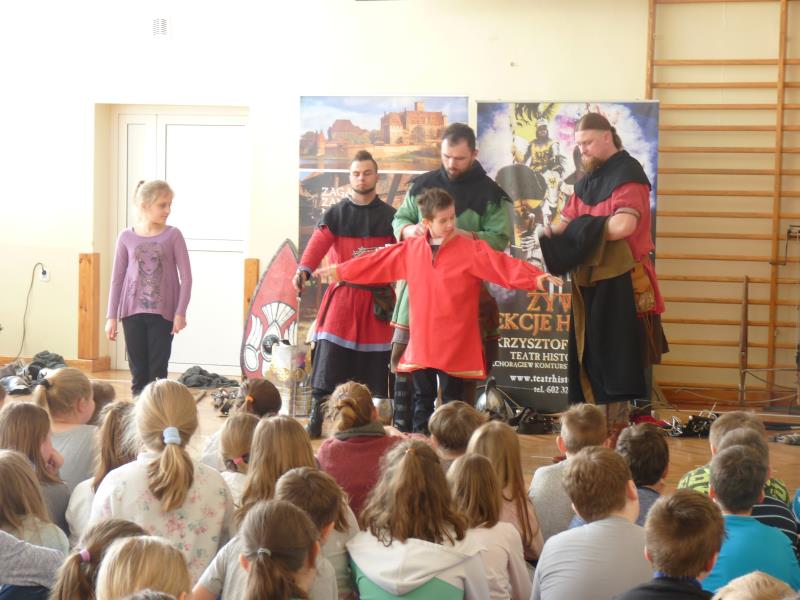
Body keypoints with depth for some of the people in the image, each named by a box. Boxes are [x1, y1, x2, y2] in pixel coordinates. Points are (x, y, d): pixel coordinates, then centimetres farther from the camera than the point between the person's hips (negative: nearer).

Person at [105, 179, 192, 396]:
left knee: (158, 372, 0)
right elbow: (117, 278, 7)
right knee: (138, 372, 5)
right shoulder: (126, 237, 3)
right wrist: (112, 316, 4)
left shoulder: (173, 235, 0)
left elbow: (185, 276, -2)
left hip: (163, 313, -1)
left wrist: (180, 312, -9)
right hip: (133, 312, 1)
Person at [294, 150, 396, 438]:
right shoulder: (335, 214, 4)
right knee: (328, 359, -5)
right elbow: (318, 243, -12)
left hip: (378, 297, 0)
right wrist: (303, 269, -28)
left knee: (377, 364, 1)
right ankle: (315, 422, 0)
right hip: (342, 294, 0)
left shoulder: (390, 216, 6)